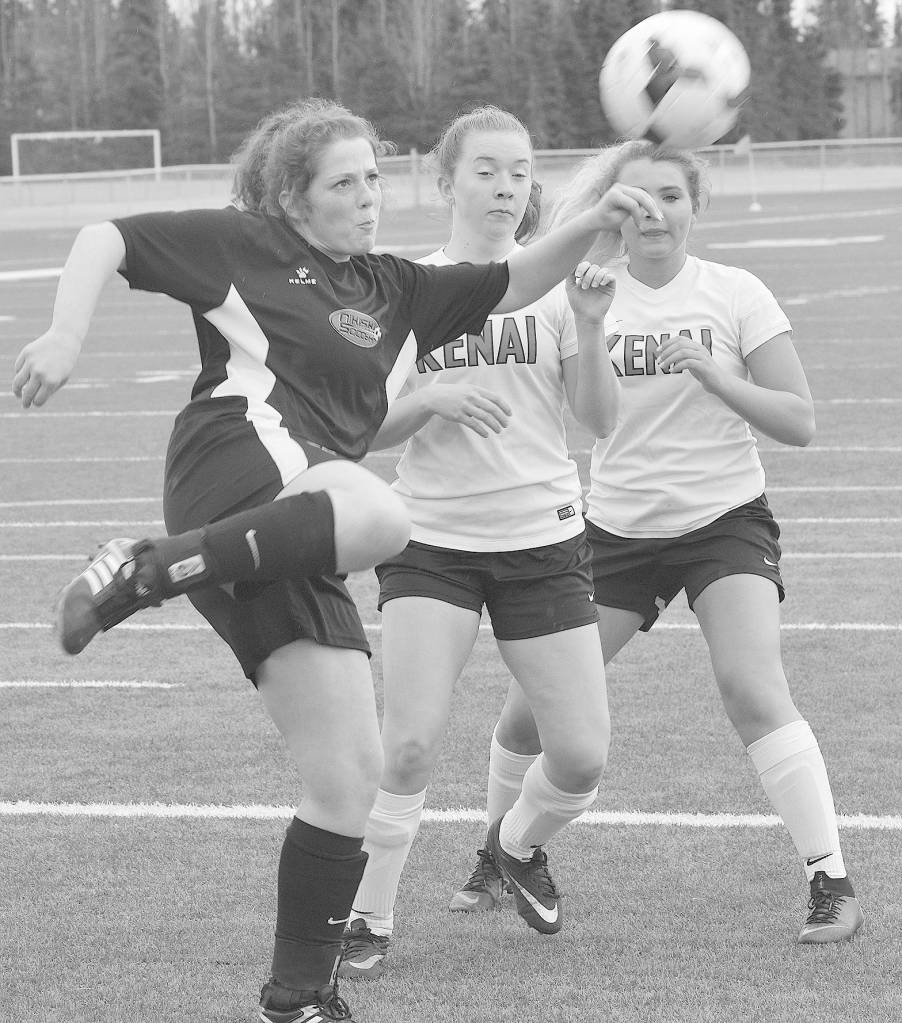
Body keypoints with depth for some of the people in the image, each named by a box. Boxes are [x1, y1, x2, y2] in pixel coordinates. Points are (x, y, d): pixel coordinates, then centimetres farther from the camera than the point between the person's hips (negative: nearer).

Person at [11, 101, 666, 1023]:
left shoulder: (392, 291, 27)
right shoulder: (242, 245, 10)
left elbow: (512, 284, 25)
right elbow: (106, 240, 9)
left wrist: (589, 226, 8)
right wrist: (65, 334, -8)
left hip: (294, 547, 7)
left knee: (349, 777, 1)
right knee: (379, 516, -41)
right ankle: (142, 571, -32)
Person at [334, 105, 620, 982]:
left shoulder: (552, 277, 1)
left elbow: (600, 419, -3)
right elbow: (366, 430, 1)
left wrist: (590, 327, -19)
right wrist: (431, 399, -18)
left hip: (542, 539, 1)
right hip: (432, 539, -1)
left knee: (582, 757, 0)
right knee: (409, 745, -15)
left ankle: (519, 844, 33)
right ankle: (368, 919, 4)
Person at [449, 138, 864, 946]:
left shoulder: (736, 294, -5)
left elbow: (800, 422, -8)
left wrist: (713, 374, -22)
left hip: (723, 519, -3)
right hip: (616, 527, 3)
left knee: (754, 691, -24)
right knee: (529, 710, 2)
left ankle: (832, 884, -19)